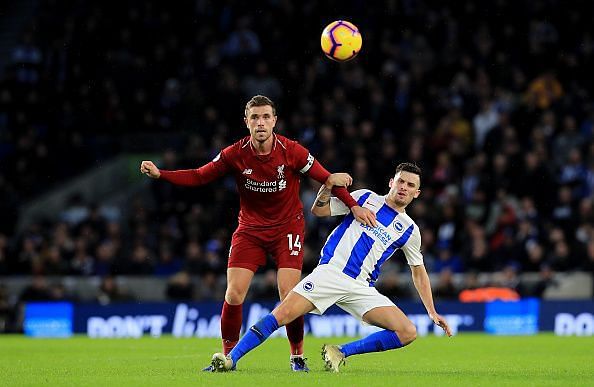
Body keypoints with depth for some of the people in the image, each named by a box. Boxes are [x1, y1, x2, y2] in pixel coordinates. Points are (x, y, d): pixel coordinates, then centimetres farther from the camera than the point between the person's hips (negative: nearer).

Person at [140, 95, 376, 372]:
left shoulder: (292, 151, -14)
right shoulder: (235, 154, -10)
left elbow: (326, 179, -7)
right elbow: (198, 177, -4)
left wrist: (353, 205, -17)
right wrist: (159, 174, -16)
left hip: (287, 228, -2)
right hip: (250, 230, 2)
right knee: (233, 295, -9)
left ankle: (297, 357, 7)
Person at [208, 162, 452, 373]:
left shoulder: (409, 230, 14)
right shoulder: (366, 198, 11)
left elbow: (419, 271, 24)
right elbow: (318, 210, 10)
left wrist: (432, 312, 18)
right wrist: (328, 185, -10)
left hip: (361, 288, 2)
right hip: (330, 272, -2)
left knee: (408, 333, -17)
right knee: (281, 316, -21)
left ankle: (340, 353, -7)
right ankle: (231, 358, -13)